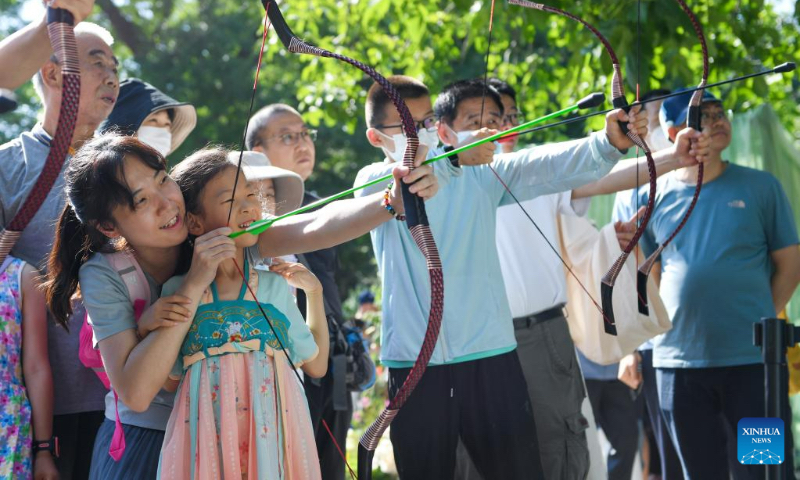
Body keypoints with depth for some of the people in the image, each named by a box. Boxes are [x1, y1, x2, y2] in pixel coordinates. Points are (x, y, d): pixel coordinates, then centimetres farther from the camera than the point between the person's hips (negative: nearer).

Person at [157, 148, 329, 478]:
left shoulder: (275, 285, 10)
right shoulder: (176, 292, 4)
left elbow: (316, 365, 17)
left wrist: (313, 291, 15)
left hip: (275, 436, 2)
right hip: (210, 437, -2)